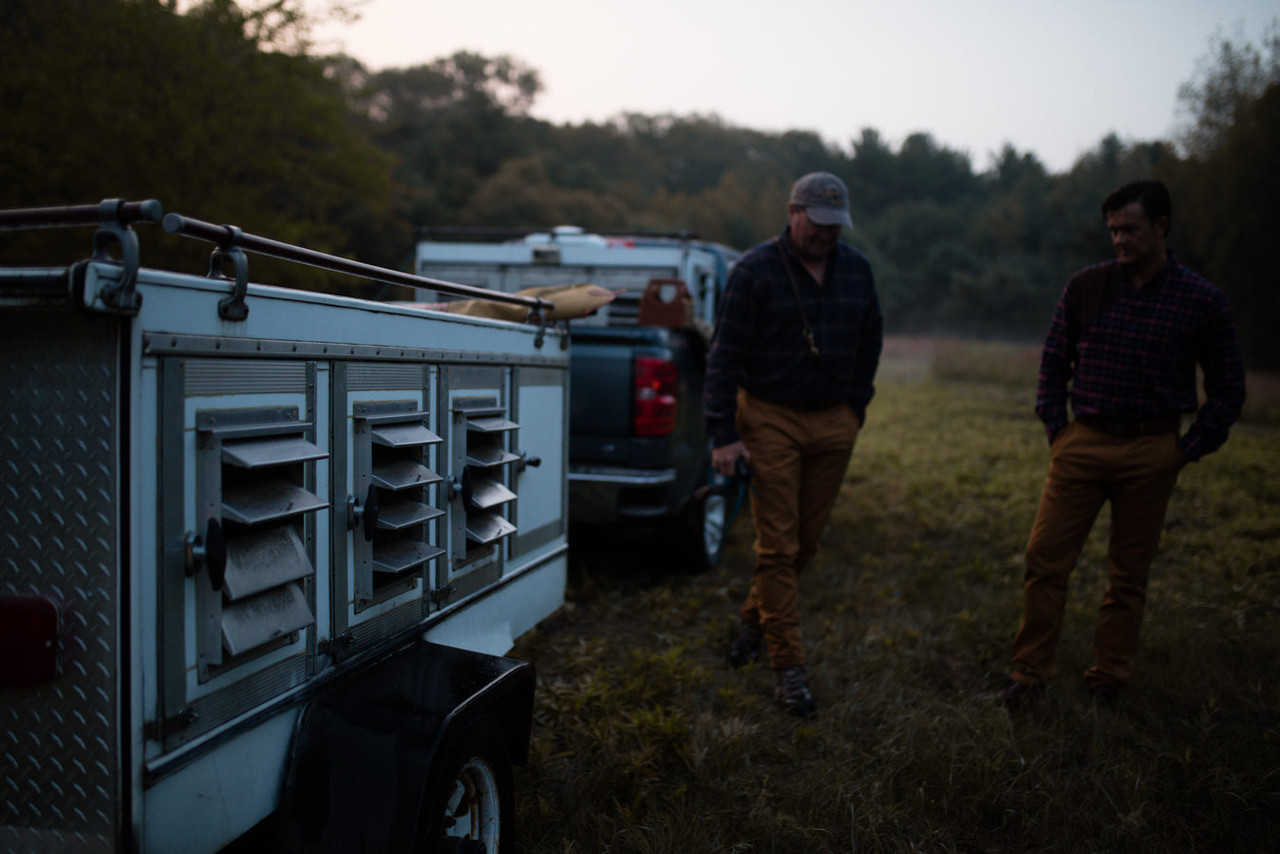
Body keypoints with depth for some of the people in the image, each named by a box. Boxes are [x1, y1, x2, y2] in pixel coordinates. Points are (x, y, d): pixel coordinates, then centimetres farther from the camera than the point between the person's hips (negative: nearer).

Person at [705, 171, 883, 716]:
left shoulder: (856, 269, 7)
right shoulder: (756, 270, -8)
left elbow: (870, 341, 21)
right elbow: (725, 355, -9)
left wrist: (856, 405, 14)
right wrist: (724, 434, -13)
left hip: (833, 424, 5)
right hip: (771, 420, -4)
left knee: (806, 540, 11)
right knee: (777, 545, -3)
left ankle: (754, 619, 35)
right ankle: (788, 667, 5)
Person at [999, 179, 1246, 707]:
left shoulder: (1202, 301, 0)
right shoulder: (1085, 287, 4)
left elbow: (1228, 389, 6)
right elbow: (1054, 360, 13)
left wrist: (1189, 449, 0)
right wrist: (1055, 427, 5)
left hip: (1150, 454, -1)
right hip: (1082, 445, 1)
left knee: (1129, 573, 8)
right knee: (1044, 559, -2)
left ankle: (1109, 678, 23)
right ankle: (1029, 673, 10)